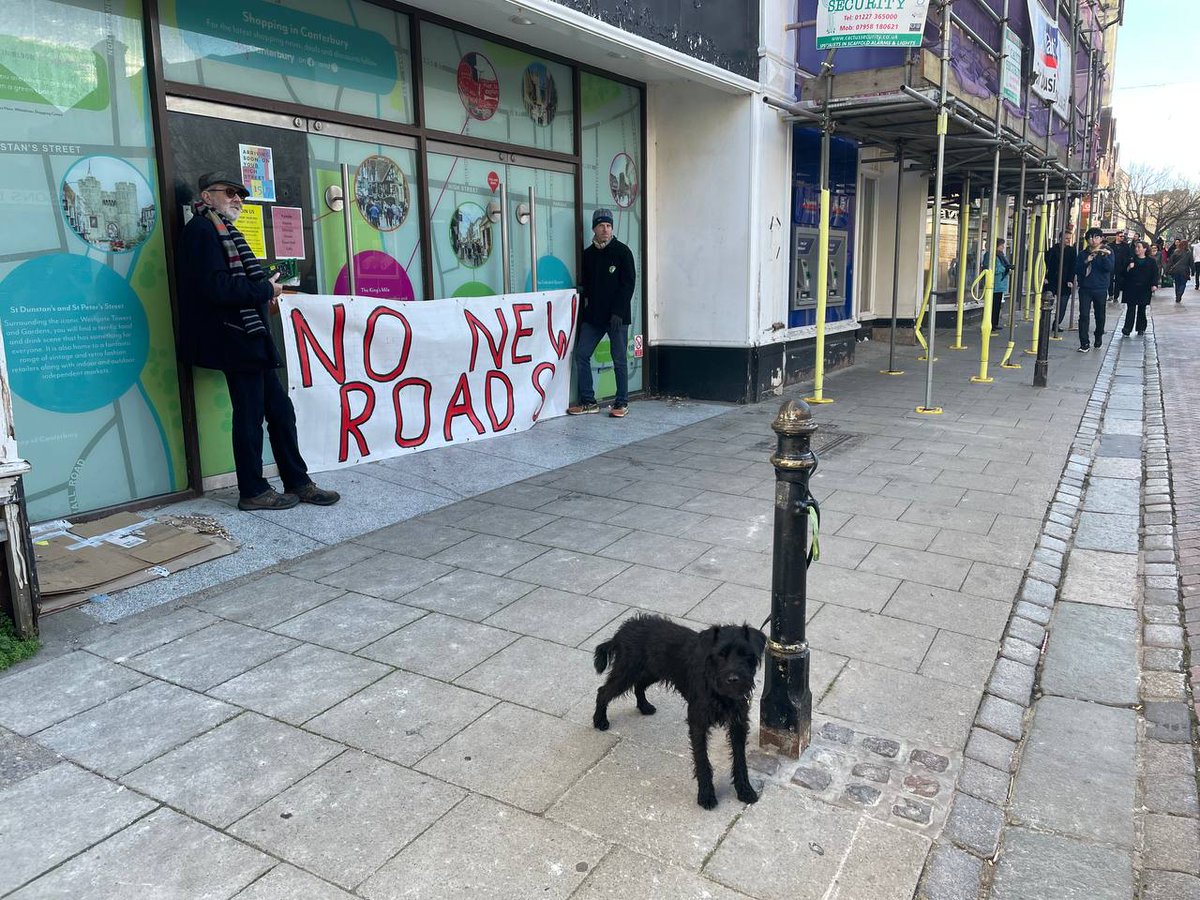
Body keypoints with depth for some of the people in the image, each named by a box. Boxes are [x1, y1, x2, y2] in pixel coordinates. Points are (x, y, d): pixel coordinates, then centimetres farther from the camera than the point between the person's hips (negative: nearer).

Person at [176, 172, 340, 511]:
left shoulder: (221, 230, 21)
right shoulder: (201, 229, -10)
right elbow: (215, 288, -22)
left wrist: (265, 295, 5)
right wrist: (264, 290, -11)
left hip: (249, 337, 10)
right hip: (235, 339, -10)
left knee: (280, 411, 11)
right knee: (250, 415, -2)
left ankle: (297, 482, 18)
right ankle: (253, 492, 10)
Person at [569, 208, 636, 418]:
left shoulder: (622, 251, -3)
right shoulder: (588, 254, 12)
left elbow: (628, 284, -8)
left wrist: (618, 312, -16)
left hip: (617, 316, -5)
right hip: (592, 316, 5)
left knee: (619, 360, 0)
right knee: (581, 355, 0)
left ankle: (622, 403, 11)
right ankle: (588, 401, 9)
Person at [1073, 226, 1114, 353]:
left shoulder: (1107, 252, 0)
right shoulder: (1084, 254, 6)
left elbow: (1109, 268, -13)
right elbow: (1077, 270, 0)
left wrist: (1104, 256, -27)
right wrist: (1086, 262, -16)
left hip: (1100, 289, -1)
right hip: (1085, 289, 1)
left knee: (1100, 316, 10)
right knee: (1084, 315, -8)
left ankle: (1099, 338, 32)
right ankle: (1084, 343, -6)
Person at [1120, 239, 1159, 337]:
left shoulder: (1151, 261, 3)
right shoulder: (1131, 260, 6)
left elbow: (1155, 274, 2)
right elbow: (1123, 273, 6)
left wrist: (1154, 284, -10)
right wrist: (1128, 268, -14)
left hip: (1144, 289, 0)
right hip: (1131, 288, 0)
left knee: (1142, 309, 7)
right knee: (1131, 309, -6)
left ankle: (1141, 328, 17)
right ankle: (1127, 329, -9)